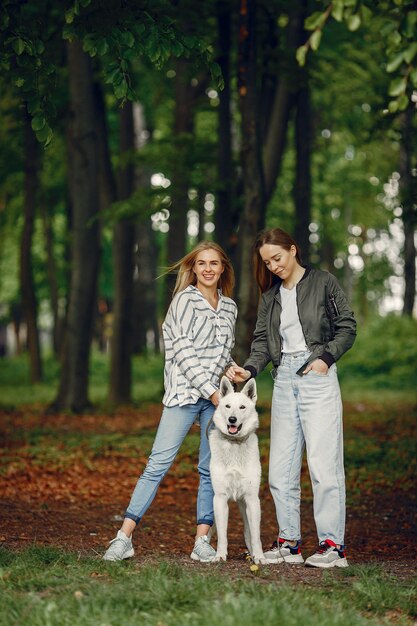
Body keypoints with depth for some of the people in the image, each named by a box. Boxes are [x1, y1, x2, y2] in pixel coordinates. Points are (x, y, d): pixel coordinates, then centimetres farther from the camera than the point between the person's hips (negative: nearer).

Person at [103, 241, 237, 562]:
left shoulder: (229, 307, 15)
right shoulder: (184, 300, -3)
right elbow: (183, 352, -10)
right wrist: (212, 391, -13)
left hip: (217, 394, 5)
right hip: (185, 393, -5)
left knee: (211, 469, 3)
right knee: (159, 463, -10)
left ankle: (202, 541, 9)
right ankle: (124, 539, -9)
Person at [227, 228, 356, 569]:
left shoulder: (324, 282, 3)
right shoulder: (270, 295, 17)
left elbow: (347, 327, 3)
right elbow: (262, 339, 11)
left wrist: (326, 356, -11)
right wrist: (249, 369, -7)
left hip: (317, 375, -5)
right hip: (284, 380, 6)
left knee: (324, 463, -10)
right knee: (281, 469, 4)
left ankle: (333, 544, -7)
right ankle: (288, 542, 11)